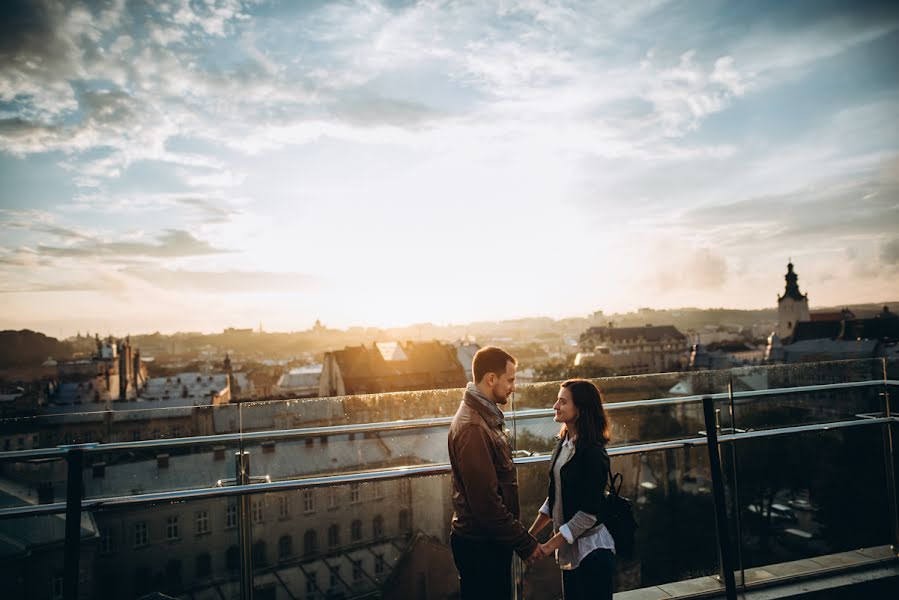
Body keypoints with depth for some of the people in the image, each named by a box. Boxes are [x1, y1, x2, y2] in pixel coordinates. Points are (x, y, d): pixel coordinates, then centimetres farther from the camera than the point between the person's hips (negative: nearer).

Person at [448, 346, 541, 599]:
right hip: (479, 544, -9)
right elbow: (486, 501, -26)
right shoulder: (472, 427, -25)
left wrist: (520, 535, 15)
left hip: (491, 540, 9)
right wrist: (524, 542, -17)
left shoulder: (486, 416, 7)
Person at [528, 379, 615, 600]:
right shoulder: (564, 443, 4)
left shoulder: (593, 453, -20)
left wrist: (549, 546, -17)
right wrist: (531, 533, 6)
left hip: (591, 550, -8)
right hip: (569, 548, 8)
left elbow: (589, 513, -21)